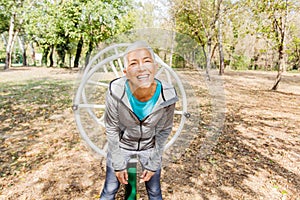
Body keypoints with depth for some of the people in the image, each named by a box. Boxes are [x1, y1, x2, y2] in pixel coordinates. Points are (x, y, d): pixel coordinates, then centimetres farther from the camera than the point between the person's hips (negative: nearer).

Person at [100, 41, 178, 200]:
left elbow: (164, 130, -10)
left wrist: (153, 165, -3)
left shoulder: (167, 95, -28)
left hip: (150, 146, 1)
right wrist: (118, 164, -7)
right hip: (120, 144, 0)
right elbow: (111, 128, -14)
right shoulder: (116, 91, -31)